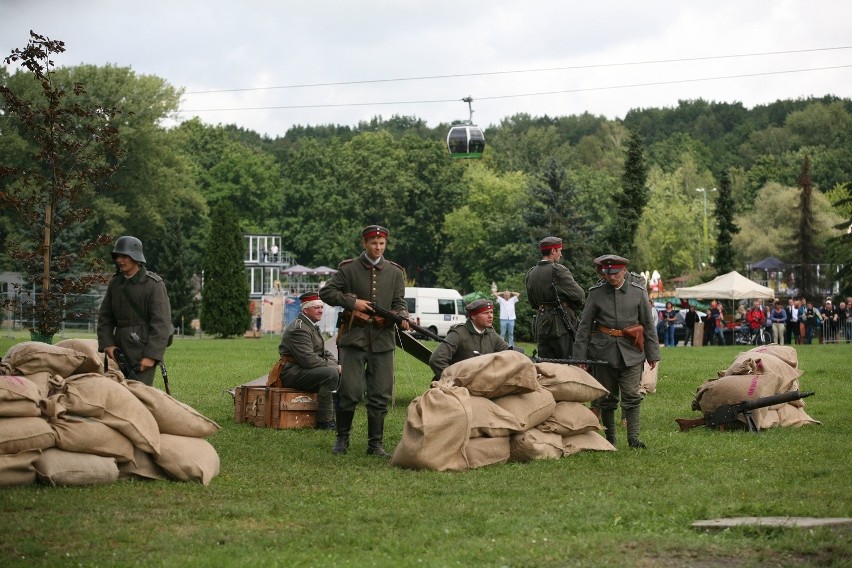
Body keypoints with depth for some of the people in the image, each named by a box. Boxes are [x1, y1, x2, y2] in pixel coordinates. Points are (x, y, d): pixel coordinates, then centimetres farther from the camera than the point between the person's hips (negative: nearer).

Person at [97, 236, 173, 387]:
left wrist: (151, 355, -17)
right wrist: (107, 343, 1)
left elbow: (161, 323, -11)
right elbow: (104, 317, 17)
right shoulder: (115, 283, 12)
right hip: (120, 350, 6)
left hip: (144, 350, -6)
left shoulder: (153, 284, -7)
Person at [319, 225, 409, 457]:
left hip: (382, 340, 3)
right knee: (351, 392, -8)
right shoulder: (348, 269, 3)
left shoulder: (395, 272, 11)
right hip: (354, 337, -3)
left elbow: (399, 303, 7)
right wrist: (352, 302, -10)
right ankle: (342, 438, 10)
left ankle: (375, 443, 11)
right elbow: (326, 292, 3)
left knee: (380, 395, 3)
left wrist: (402, 318, -14)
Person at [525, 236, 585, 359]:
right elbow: (580, 294, -12)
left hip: (541, 323, 7)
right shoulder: (558, 271, -12)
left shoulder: (530, 274, 10)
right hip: (561, 324, -7)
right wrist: (573, 306, 7)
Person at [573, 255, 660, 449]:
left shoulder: (638, 292, 2)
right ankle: (609, 439, 14)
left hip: (630, 352, -1)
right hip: (604, 351, 1)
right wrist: (580, 356, 2)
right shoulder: (596, 293, 2)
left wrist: (652, 353, 6)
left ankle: (633, 438, -7)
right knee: (606, 398, 5)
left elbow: (649, 325, 8)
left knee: (632, 396, -8)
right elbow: (585, 325, 5)